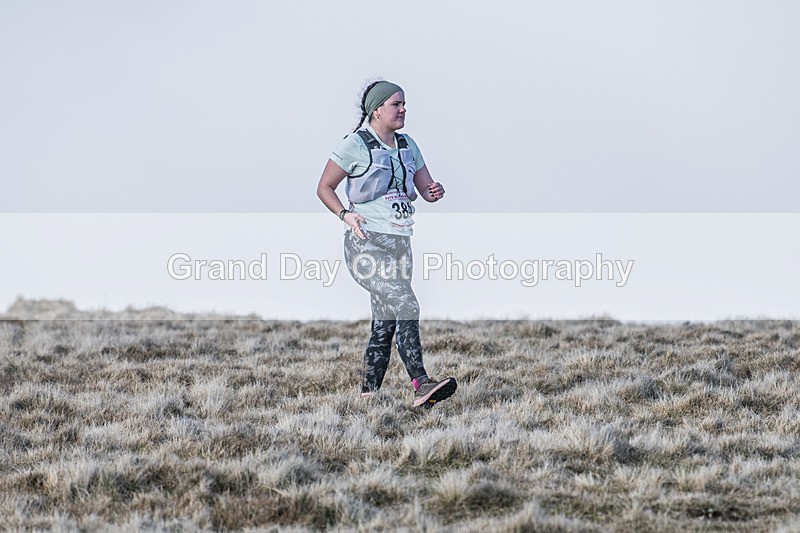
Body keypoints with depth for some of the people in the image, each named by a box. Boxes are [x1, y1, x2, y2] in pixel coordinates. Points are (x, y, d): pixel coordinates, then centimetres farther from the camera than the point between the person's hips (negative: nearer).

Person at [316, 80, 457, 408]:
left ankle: (368, 394, 14)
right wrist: (346, 215, -14)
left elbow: (426, 189, 17)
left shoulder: (407, 146, 15)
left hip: (399, 244, 7)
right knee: (405, 305, -24)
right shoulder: (355, 145, -4)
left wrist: (435, 192, -7)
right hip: (366, 243, -7)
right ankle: (421, 386, -29)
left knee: (385, 325, 6)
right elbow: (324, 188, 1)